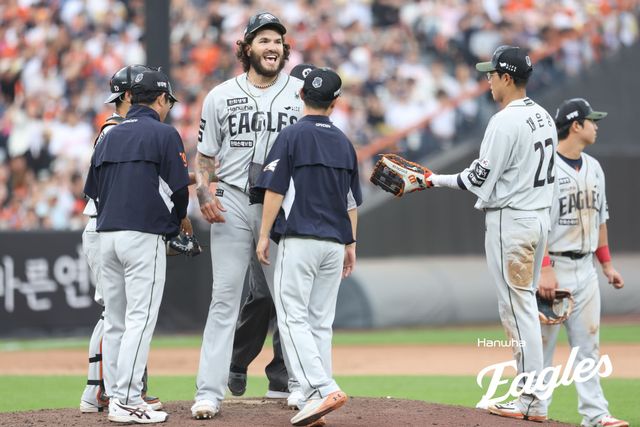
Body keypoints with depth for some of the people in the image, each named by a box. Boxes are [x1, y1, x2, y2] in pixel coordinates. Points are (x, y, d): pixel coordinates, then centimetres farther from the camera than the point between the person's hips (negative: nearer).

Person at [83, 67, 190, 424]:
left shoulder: (109, 137, 16)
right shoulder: (164, 134, -4)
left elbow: (94, 190, 17)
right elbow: (179, 187, -7)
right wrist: (180, 218, 14)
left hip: (107, 234, 7)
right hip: (144, 235, -7)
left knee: (115, 321, 11)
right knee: (140, 318, -8)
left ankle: (117, 397, 13)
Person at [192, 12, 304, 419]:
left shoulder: (301, 93, 5)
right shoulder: (221, 96, 6)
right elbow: (205, 155, 9)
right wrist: (204, 193, -8)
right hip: (232, 203, 0)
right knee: (225, 298, -3)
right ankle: (210, 393, -5)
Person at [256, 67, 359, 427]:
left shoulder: (292, 136, -5)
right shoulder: (343, 142, 12)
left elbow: (275, 190, -9)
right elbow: (353, 201, 15)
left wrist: (264, 235, -3)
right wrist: (350, 243, 21)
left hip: (299, 241, -6)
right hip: (334, 243, 6)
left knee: (293, 318, -6)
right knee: (321, 322, 8)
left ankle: (323, 388, -20)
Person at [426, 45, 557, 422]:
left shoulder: (506, 121, -17)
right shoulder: (544, 118, 12)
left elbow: (480, 178, -17)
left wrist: (438, 180, -3)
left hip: (510, 220, -9)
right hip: (540, 216, 9)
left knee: (517, 307, -7)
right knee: (524, 305, 14)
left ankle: (533, 402, -8)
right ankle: (533, 393, 15)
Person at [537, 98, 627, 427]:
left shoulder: (593, 168, 12)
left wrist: (606, 263, 17)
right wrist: (544, 269, -22)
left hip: (585, 269, 7)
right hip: (553, 267, -7)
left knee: (588, 344, 6)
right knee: (542, 343, -1)